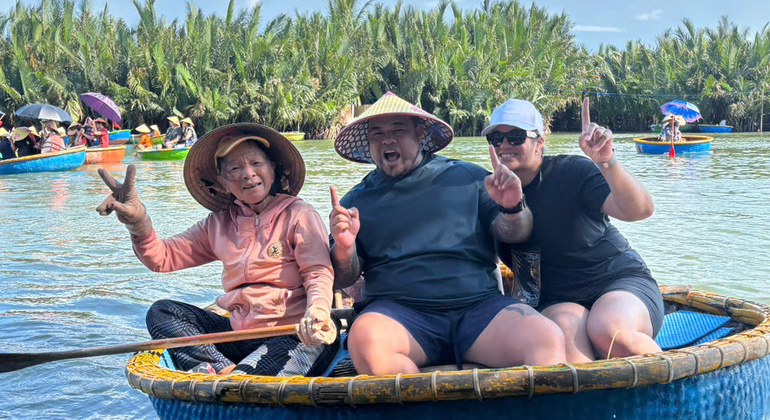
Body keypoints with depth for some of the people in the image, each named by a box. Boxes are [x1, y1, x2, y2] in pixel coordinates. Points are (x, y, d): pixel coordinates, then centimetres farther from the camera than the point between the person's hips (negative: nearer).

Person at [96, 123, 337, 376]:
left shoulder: (298, 216, 0)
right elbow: (161, 257, 12)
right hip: (239, 333, 7)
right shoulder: (219, 225, 15)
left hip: (297, 338, -7)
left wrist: (317, 313, -31)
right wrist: (137, 220, -8)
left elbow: (319, 274, -9)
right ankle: (223, 371, -21)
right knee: (161, 313, -6)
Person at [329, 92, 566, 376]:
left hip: (478, 305, 0)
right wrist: (344, 247, -10)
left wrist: (512, 208, -10)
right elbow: (343, 280, 11)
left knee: (548, 340, -28)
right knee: (365, 341, -35)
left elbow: (513, 234, 12)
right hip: (399, 312, 0)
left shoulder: (467, 177, 15)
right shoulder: (358, 200, 15)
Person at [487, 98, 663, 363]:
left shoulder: (573, 172, -7)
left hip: (621, 281, -2)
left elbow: (640, 210, -21)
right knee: (565, 329, -34)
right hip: (556, 302, 3)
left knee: (609, 331, -36)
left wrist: (606, 162, -35)